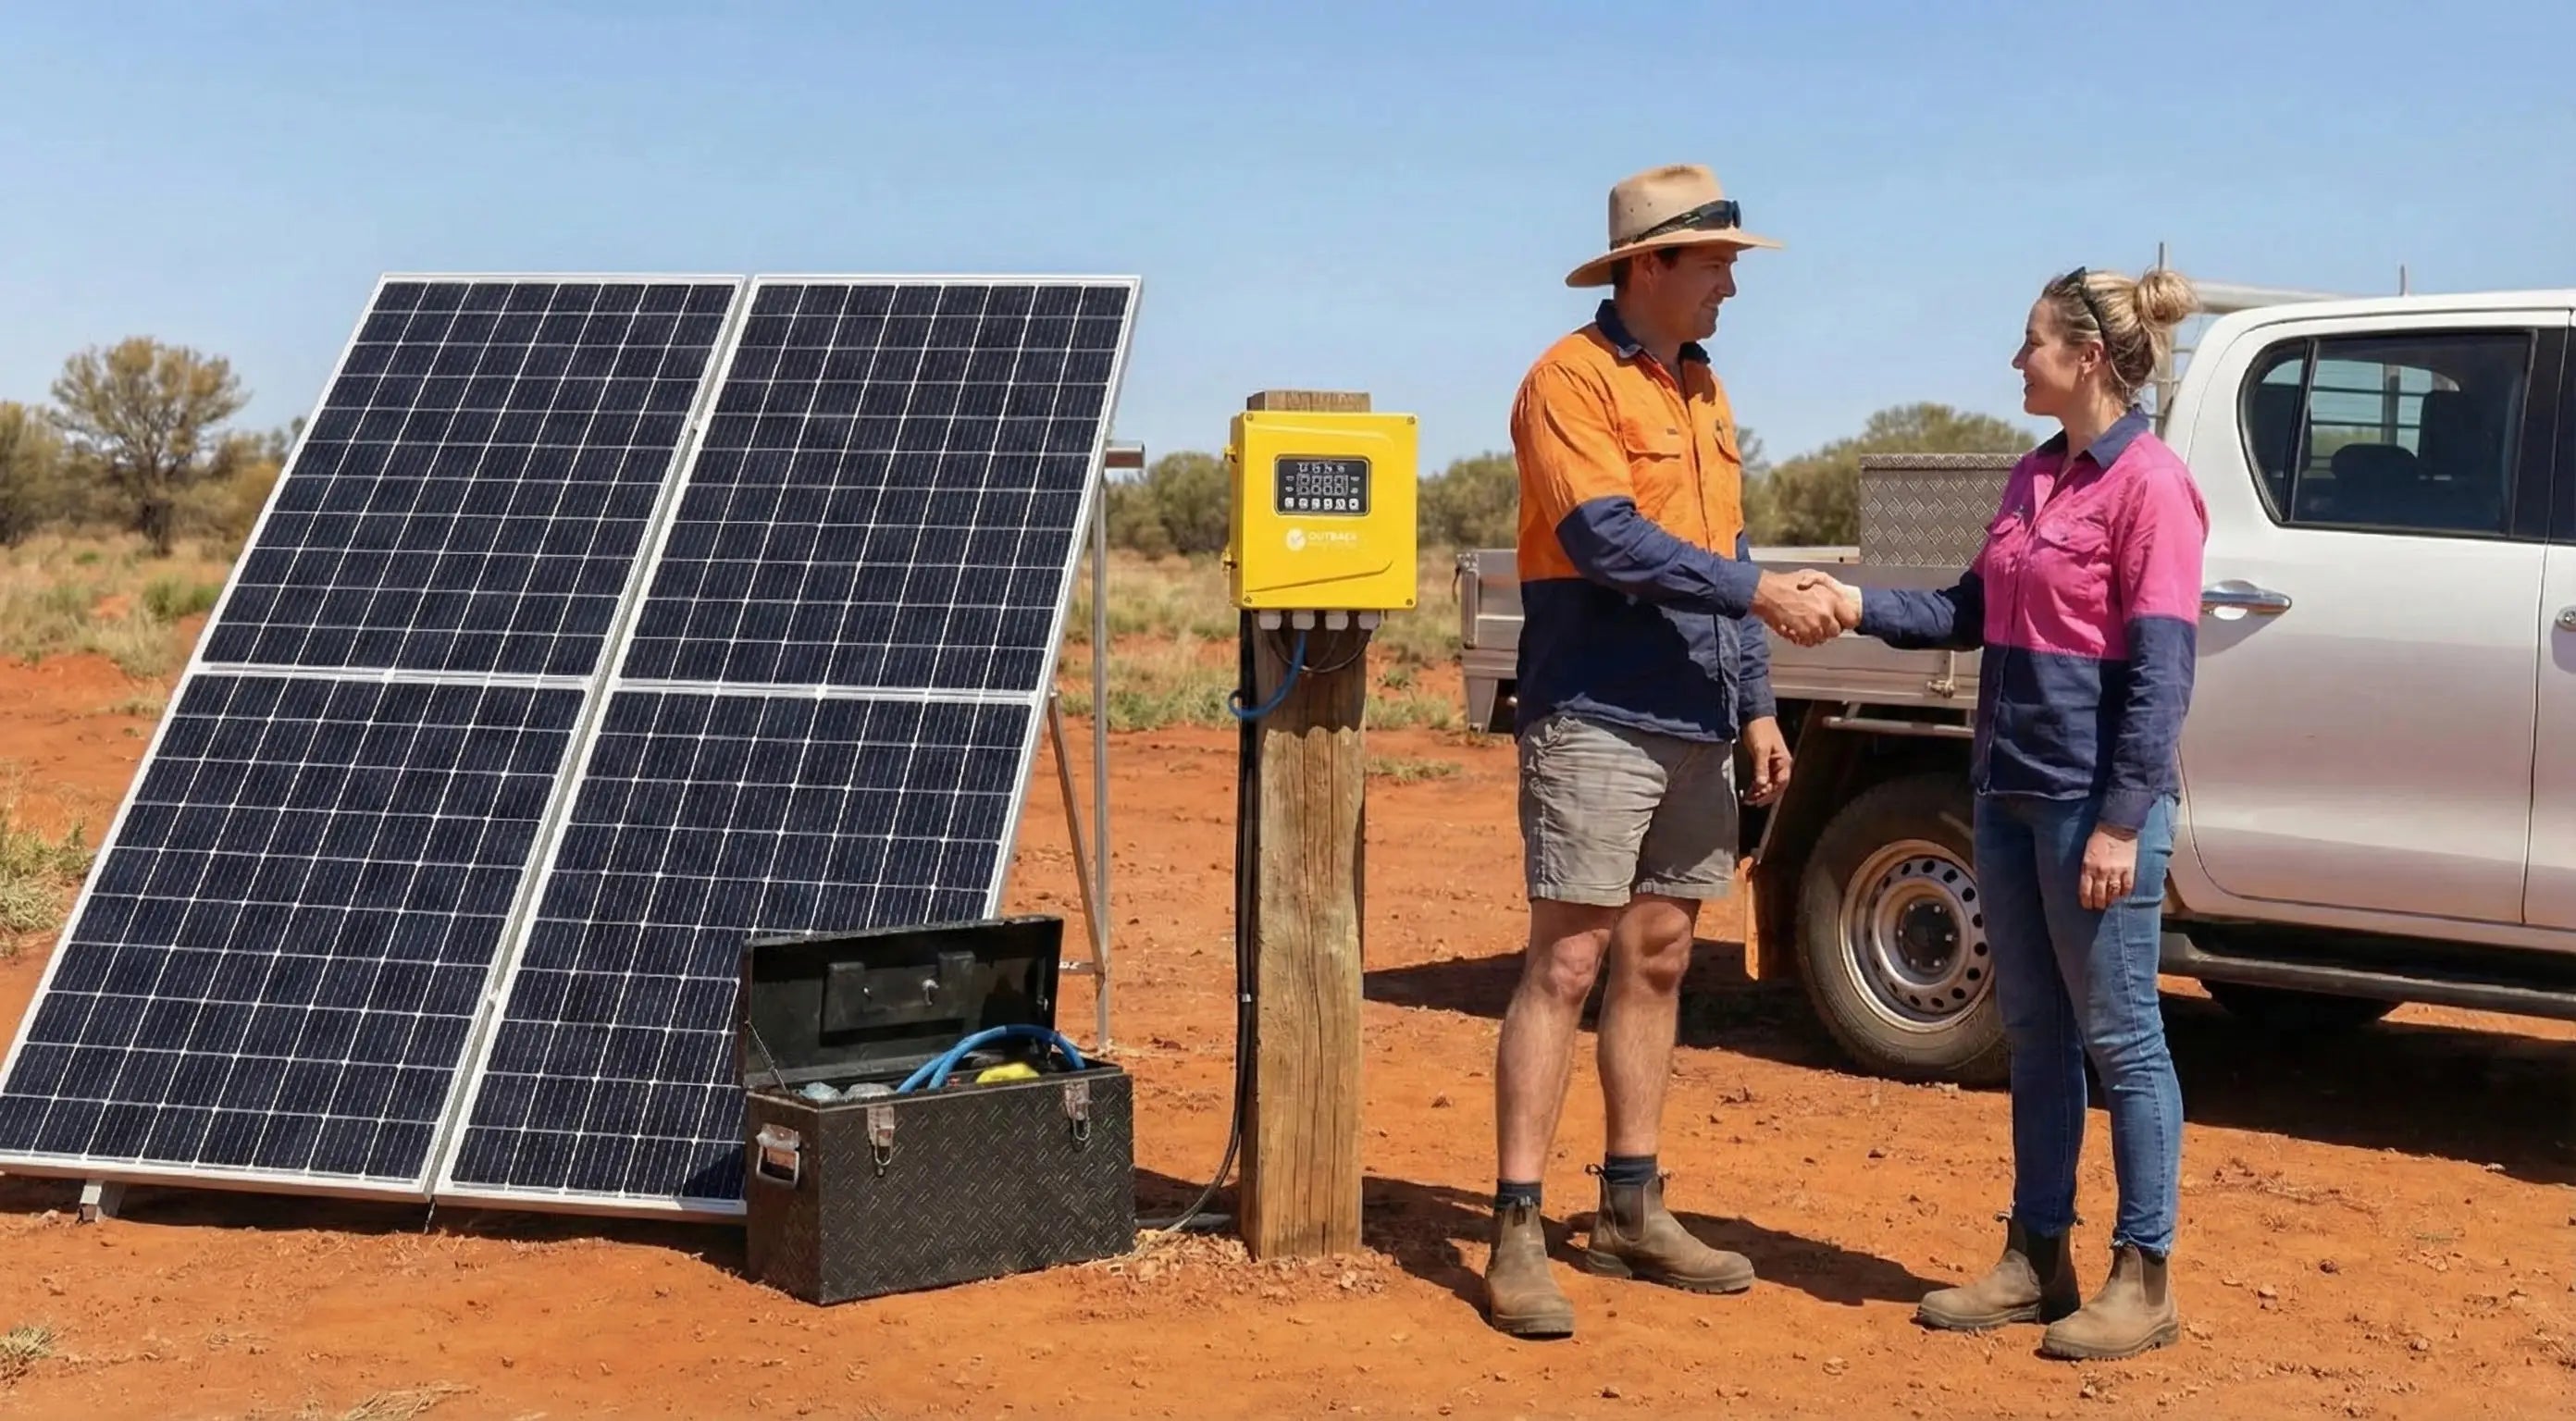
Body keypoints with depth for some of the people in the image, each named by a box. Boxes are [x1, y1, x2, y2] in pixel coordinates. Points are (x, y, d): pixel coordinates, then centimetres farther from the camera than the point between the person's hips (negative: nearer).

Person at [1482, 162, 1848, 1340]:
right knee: (1566, 965, -7)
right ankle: (1516, 1233, -2)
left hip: (1694, 729, 8)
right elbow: (1609, 542, -20)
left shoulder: (1703, 390, 17)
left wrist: (1755, 705, 14)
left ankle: (1631, 1211, 20)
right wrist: (1761, 595, -21)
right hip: (1597, 722, -8)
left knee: (1656, 963, 11)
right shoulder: (1571, 379, -9)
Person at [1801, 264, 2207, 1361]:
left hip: (2096, 800, -8)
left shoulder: (2149, 484, -12)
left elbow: (2161, 670, -16)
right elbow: (1973, 614, 16)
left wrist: (2122, 819, -19)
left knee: (2118, 1039, 1)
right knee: (2034, 1035, 13)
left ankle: (2143, 1282, 11)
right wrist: (1860, 606, 3)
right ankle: (2036, 1260, 23)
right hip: (2009, 791, 8)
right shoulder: (2035, 476, 13)